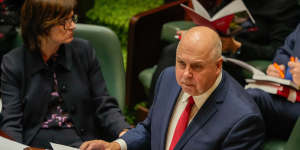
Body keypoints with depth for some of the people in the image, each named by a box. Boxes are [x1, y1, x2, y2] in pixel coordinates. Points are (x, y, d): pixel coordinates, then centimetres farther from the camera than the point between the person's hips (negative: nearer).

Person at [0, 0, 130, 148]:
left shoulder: (84, 51, 6)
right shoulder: (12, 63, 0)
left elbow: (104, 106, 6)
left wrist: (125, 134, -13)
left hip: (81, 142, 1)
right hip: (34, 143, -1)